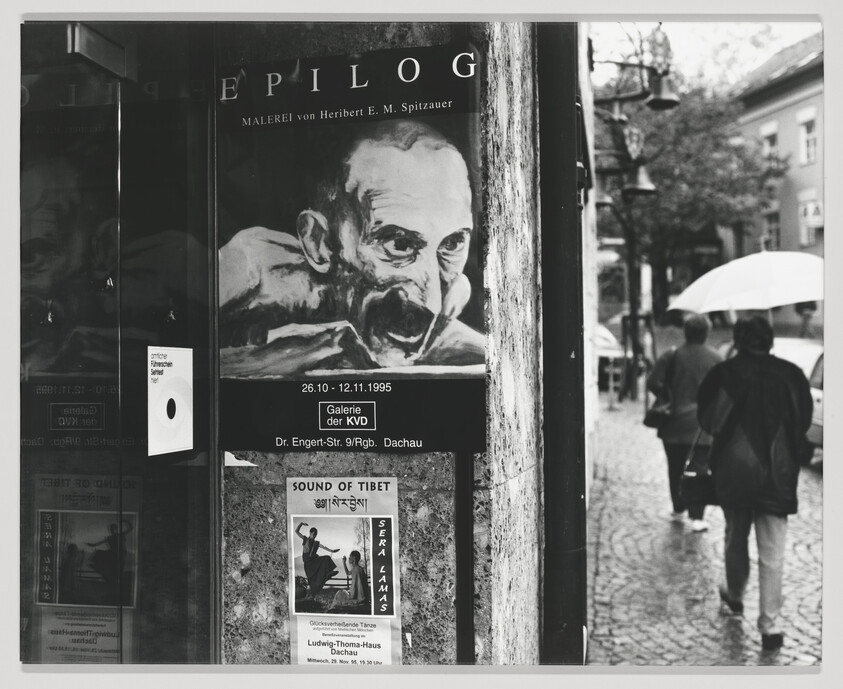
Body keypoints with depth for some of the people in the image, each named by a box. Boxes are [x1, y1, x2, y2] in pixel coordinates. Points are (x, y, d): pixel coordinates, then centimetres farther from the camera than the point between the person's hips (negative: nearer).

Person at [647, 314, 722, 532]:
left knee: (676, 469, 15)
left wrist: (669, 395, 7)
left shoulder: (671, 356, -4)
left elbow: (653, 383, -9)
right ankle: (697, 517, -2)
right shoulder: (716, 358, -1)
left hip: (675, 422, 0)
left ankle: (678, 510, 26)